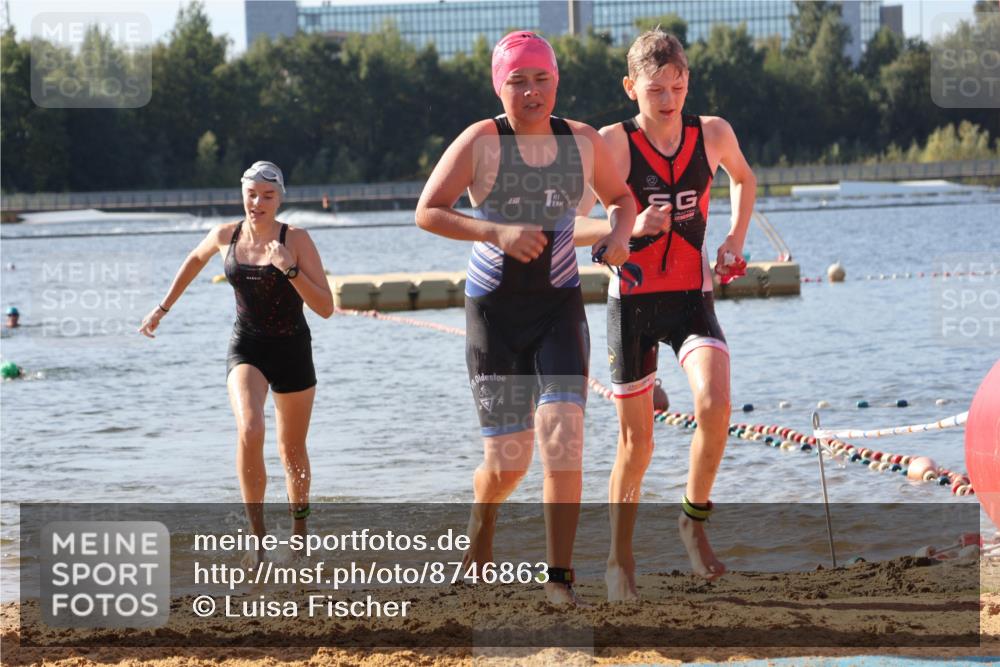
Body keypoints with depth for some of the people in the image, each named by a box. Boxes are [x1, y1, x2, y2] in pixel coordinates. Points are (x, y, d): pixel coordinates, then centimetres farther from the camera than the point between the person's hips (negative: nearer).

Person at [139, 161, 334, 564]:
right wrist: (163, 307, 24)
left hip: (292, 352, -1)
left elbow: (326, 308, -16)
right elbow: (196, 259, 22)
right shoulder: (226, 236, -3)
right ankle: (258, 537, -20)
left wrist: (289, 269, -27)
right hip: (246, 349, 1)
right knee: (249, 431, -26)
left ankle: (299, 535, 35)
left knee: (293, 451, 12)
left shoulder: (296, 240, -12)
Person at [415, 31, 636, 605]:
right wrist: (497, 232, -26)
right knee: (508, 458, 1)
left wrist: (619, 234, -5)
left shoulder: (583, 142, 1)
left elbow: (622, 197, 18)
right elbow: (427, 212, -13)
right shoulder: (480, 143, -10)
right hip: (494, 310, -2)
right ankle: (484, 514, 39)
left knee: (563, 433, -18)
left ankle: (560, 576, -14)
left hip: (560, 305, 2)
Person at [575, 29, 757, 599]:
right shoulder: (614, 142, -11)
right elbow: (573, 226, -14)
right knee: (637, 441, 5)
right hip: (633, 300, -2)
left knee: (715, 404, -24)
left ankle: (695, 520, -1)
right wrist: (629, 227, -31)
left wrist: (736, 241, 8)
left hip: (692, 299, 2)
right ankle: (621, 558, 25)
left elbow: (744, 179, 21)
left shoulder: (713, 134, -2)